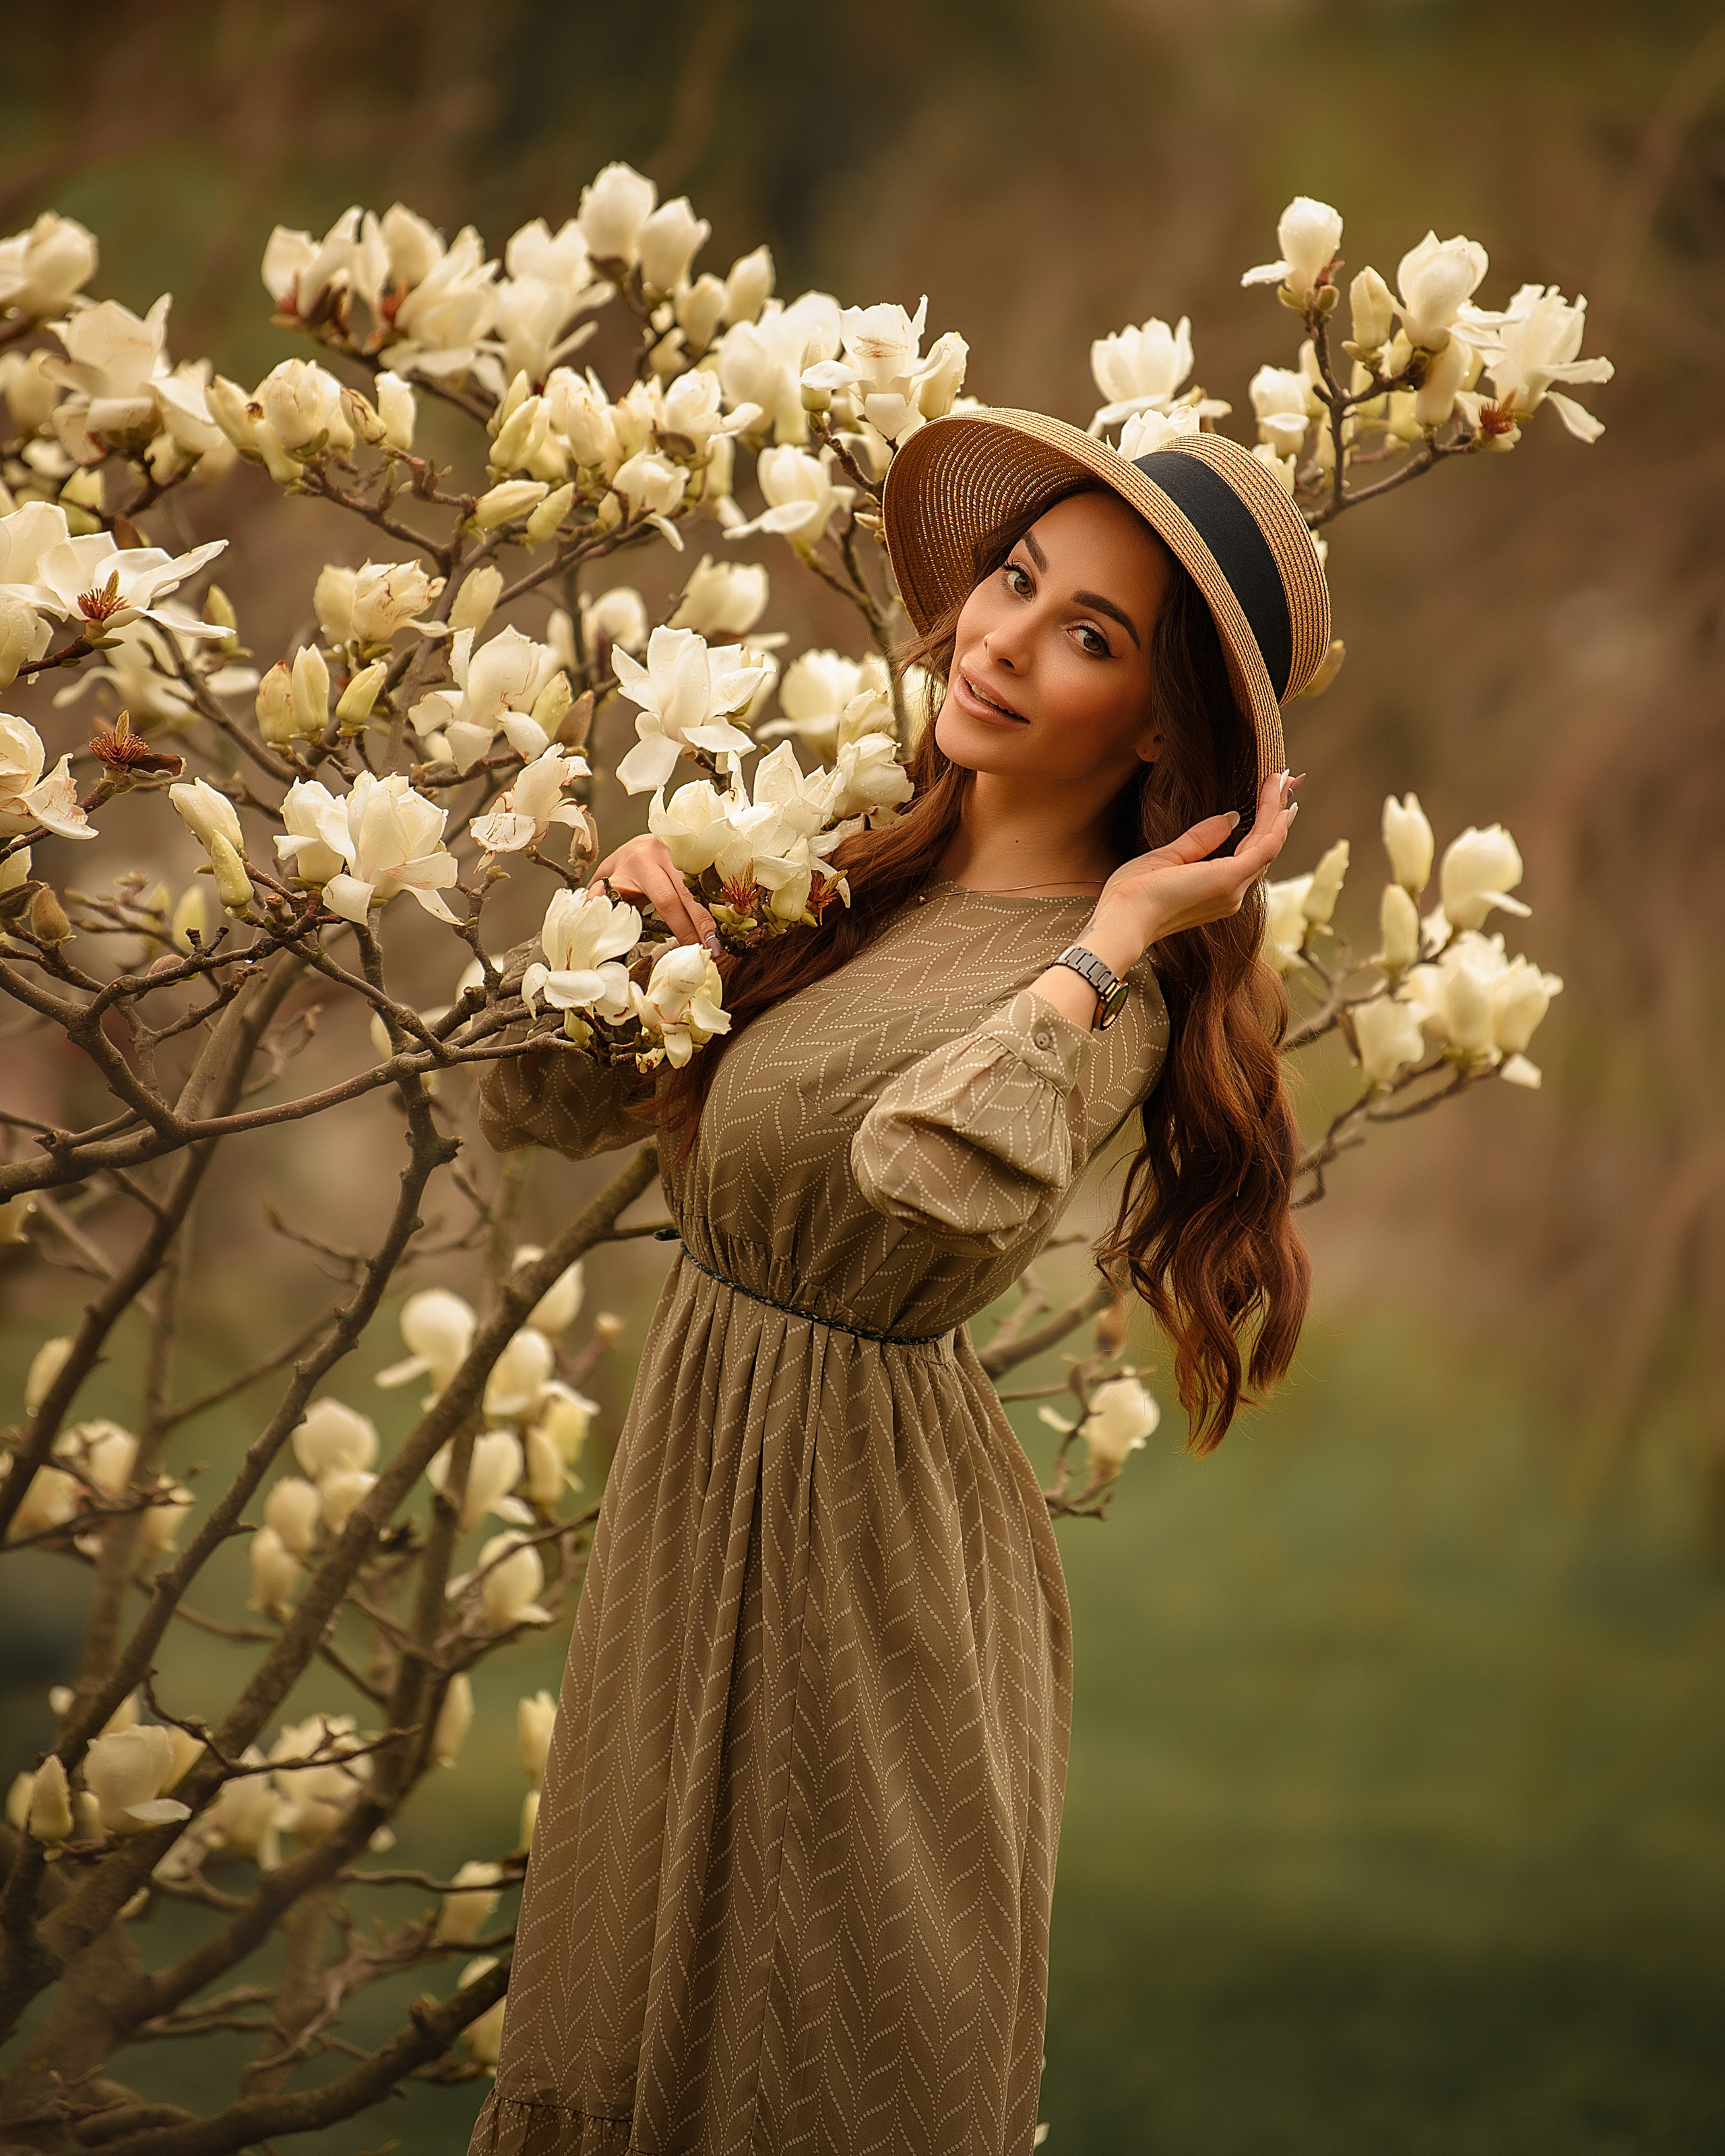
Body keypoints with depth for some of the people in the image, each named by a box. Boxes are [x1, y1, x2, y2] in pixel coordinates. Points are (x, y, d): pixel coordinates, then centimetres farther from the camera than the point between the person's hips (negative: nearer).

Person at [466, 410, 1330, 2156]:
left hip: (864, 1506, -7)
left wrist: (1109, 937, -29)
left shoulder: (1111, 983, -18)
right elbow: (538, 1111, 9)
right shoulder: (857, 874, 3)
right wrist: (621, 933, -9)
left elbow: (933, 1174, -41)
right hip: (693, 1460, 7)